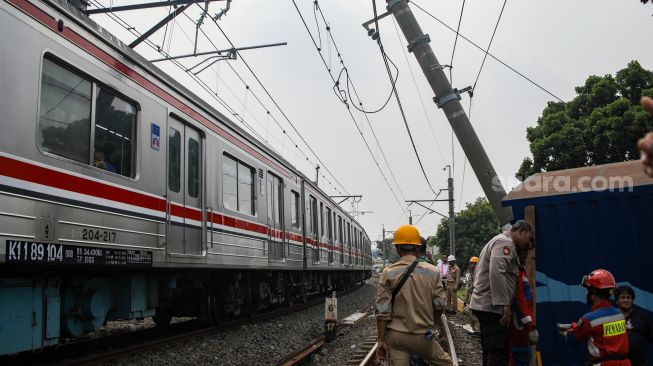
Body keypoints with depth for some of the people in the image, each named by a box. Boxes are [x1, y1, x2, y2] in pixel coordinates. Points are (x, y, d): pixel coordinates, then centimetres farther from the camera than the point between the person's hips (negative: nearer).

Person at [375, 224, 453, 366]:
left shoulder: (388, 273, -6)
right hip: (423, 336, 0)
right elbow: (439, 305, 0)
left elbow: (383, 310, -9)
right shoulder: (432, 271, -3)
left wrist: (381, 340, -4)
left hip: (395, 337, 0)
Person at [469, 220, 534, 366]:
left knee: (491, 351, 15)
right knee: (498, 353, -9)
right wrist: (504, 304, -24)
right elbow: (496, 272, -24)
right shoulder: (505, 242, -10)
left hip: (485, 304, 11)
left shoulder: (499, 241, 23)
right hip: (492, 306, -11)